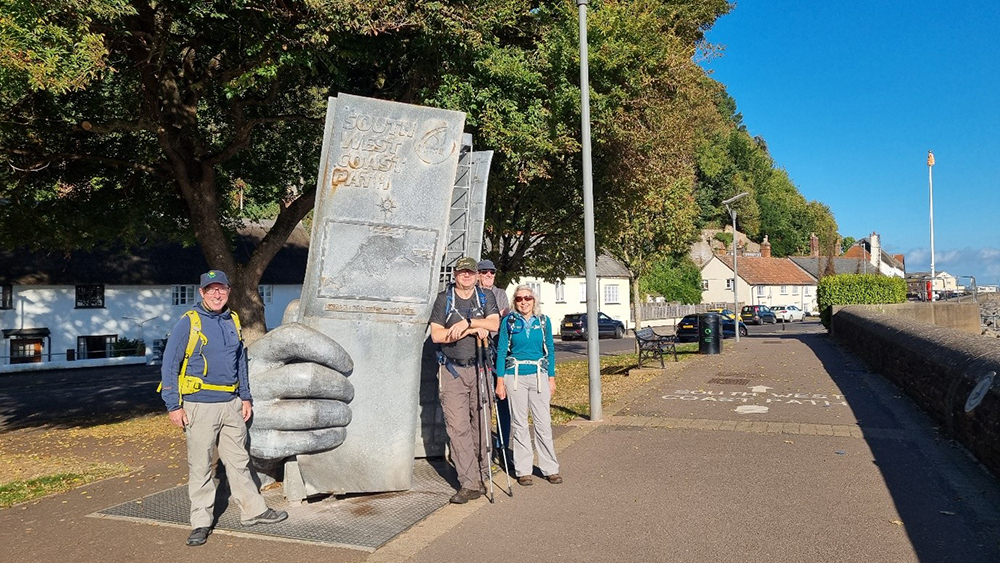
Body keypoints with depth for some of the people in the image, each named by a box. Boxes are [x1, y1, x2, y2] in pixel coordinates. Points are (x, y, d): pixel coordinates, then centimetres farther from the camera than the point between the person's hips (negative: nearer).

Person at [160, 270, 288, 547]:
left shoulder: (233, 321, 10)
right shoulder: (189, 323, -7)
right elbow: (169, 365, -7)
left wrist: (246, 397, 14)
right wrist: (173, 406, -10)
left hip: (231, 404, 5)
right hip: (200, 406, -5)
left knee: (239, 461, 14)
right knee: (200, 467, 4)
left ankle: (253, 510, 24)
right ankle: (201, 522, 15)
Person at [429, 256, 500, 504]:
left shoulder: (486, 297, 11)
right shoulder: (444, 299, 6)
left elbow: (494, 324, -6)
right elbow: (436, 334, -5)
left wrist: (467, 322, -16)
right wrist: (473, 330, -10)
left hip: (480, 369, 2)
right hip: (453, 371, -1)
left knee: (480, 423, 6)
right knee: (458, 427, -8)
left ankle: (482, 475, 20)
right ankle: (469, 484, -5)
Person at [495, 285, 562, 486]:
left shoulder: (543, 321, 6)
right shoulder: (508, 321, 1)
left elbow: (550, 350, 11)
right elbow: (501, 351, 1)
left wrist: (551, 377, 6)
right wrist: (500, 381, -3)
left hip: (539, 375, 1)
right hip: (515, 376, -1)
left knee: (543, 422, 1)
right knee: (519, 424, 4)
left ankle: (550, 469, 12)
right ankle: (523, 470, 12)